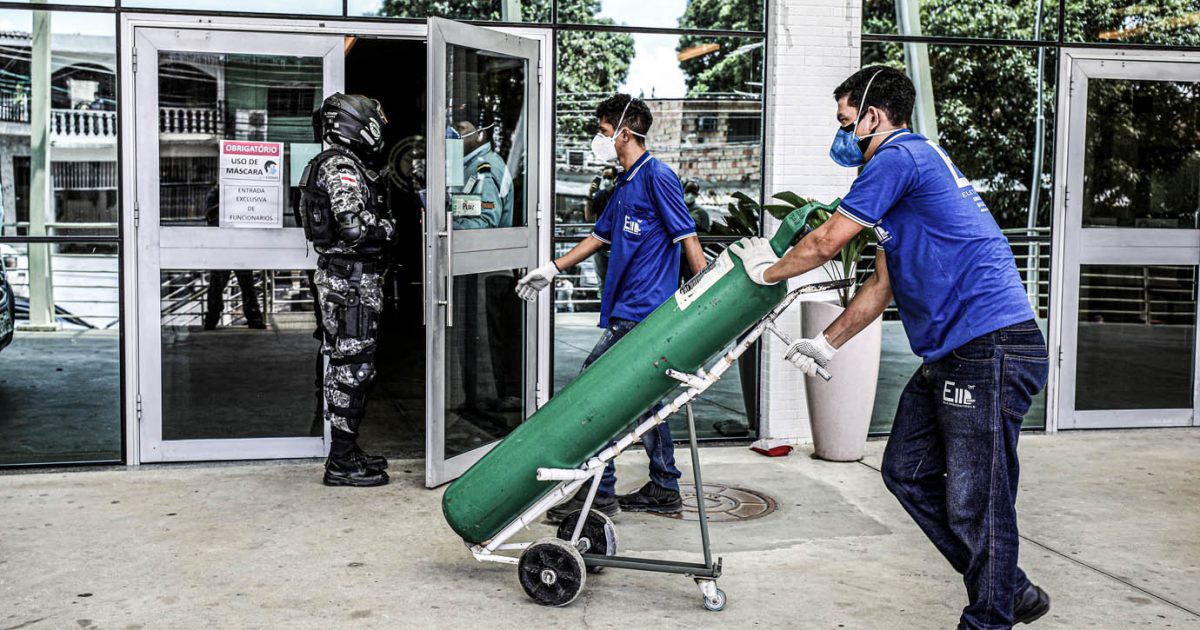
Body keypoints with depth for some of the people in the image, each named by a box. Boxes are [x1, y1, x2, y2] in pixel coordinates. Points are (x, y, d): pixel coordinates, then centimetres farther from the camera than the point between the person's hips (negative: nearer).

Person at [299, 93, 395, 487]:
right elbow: (354, 225, -25)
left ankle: (346, 452, 24)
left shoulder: (338, 164, 19)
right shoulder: (342, 167, -14)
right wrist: (389, 228, -9)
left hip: (340, 278, 11)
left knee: (346, 365, 15)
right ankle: (341, 462, -1)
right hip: (352, 280, -11)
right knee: (353, 367, -7)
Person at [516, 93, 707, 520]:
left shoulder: (657, 176, -10)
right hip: (631, 311, 10)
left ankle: (599, 492, -3)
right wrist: (552, 269, 28)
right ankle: (664, 490, 20)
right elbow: (601, 236, 28)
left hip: (642, 313, -10)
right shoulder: (625, 184, 18)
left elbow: (688, 238, -14)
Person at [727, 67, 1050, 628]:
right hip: (951, 355, 11)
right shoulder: (912, 163, 22)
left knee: (976, 503, -4)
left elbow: (826, 243, -8)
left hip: (991, 350, -11)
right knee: (908, 472, 14)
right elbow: (884, 284, 23)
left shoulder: (900, 156, -10)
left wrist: (766, 271, 10)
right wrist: (827, 344, 21)